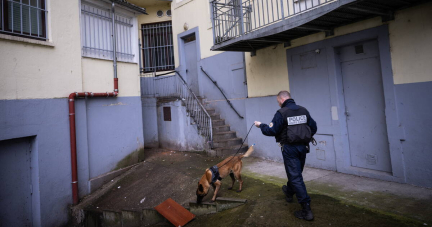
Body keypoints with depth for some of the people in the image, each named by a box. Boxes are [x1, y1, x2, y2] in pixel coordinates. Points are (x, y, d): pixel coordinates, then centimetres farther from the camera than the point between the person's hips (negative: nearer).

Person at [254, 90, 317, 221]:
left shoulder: (281, 112, -14)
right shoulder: (303, 110, 3)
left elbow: (271, 131, -15)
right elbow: (313, 127, 8)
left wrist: (261, 125, 2)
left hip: (290, 148, -6)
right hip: (303, 147, 7)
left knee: (295, 176, 0)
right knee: (296, 173, 23)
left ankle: (306, 210, 1)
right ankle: (289, 193, 49)